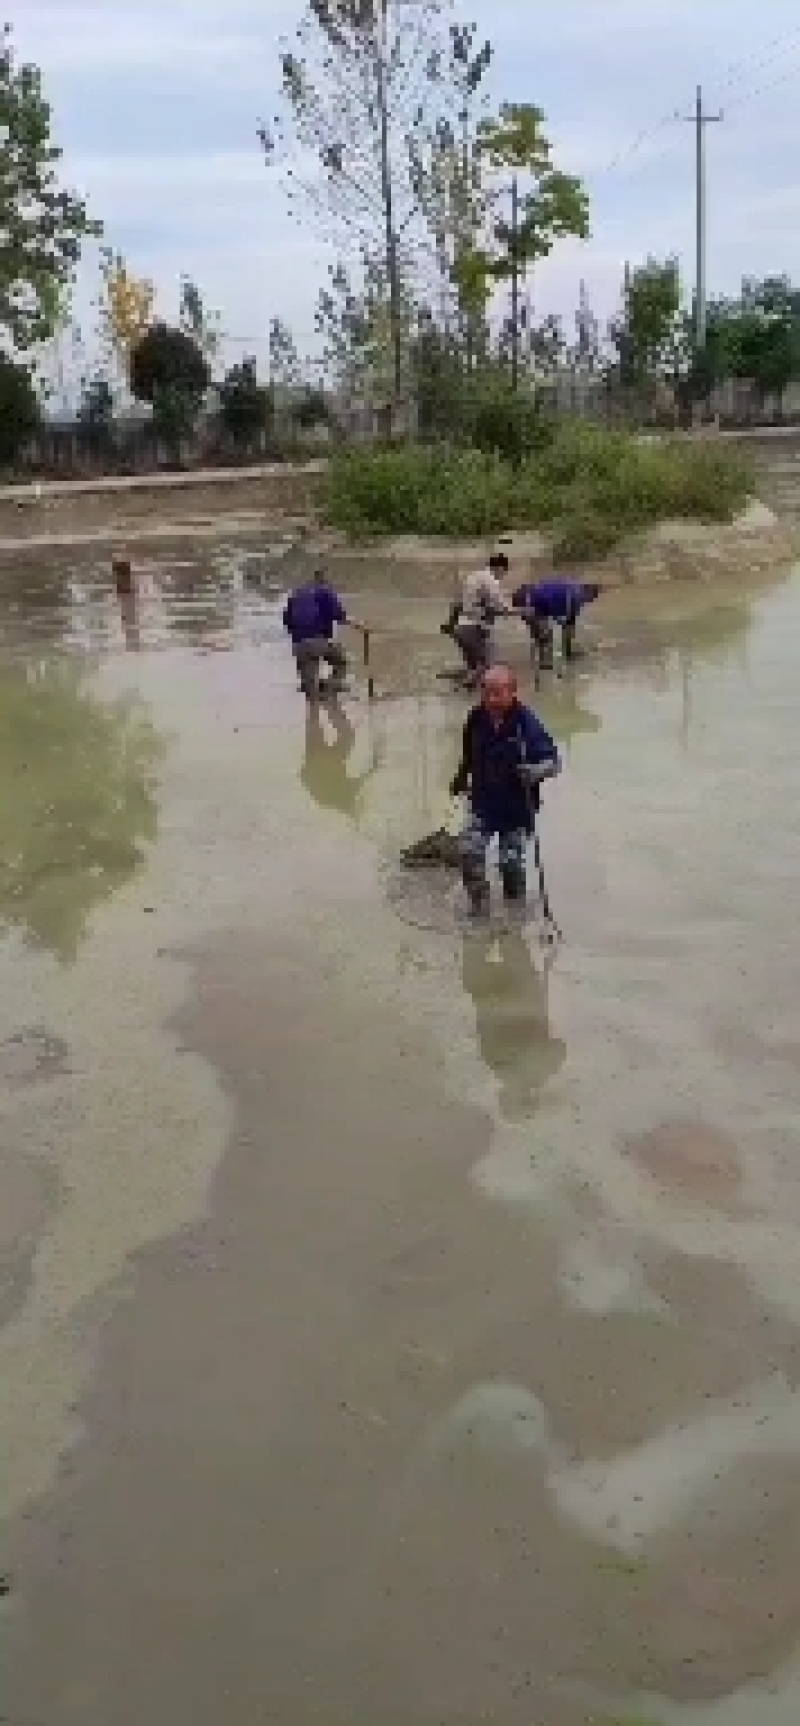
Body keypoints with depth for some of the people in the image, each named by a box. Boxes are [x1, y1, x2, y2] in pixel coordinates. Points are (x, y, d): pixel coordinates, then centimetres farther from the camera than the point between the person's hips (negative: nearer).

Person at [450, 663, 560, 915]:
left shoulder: (526, 723, -19)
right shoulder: (476, 719, -5)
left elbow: (553, 761, -17)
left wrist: (534, 771, -35)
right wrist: (462, 778, 16)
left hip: (516, 807, -3)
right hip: (483, 802, 3)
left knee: (511, 862, 4)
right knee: (470, 852, -9)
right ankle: (479, 903, 12)